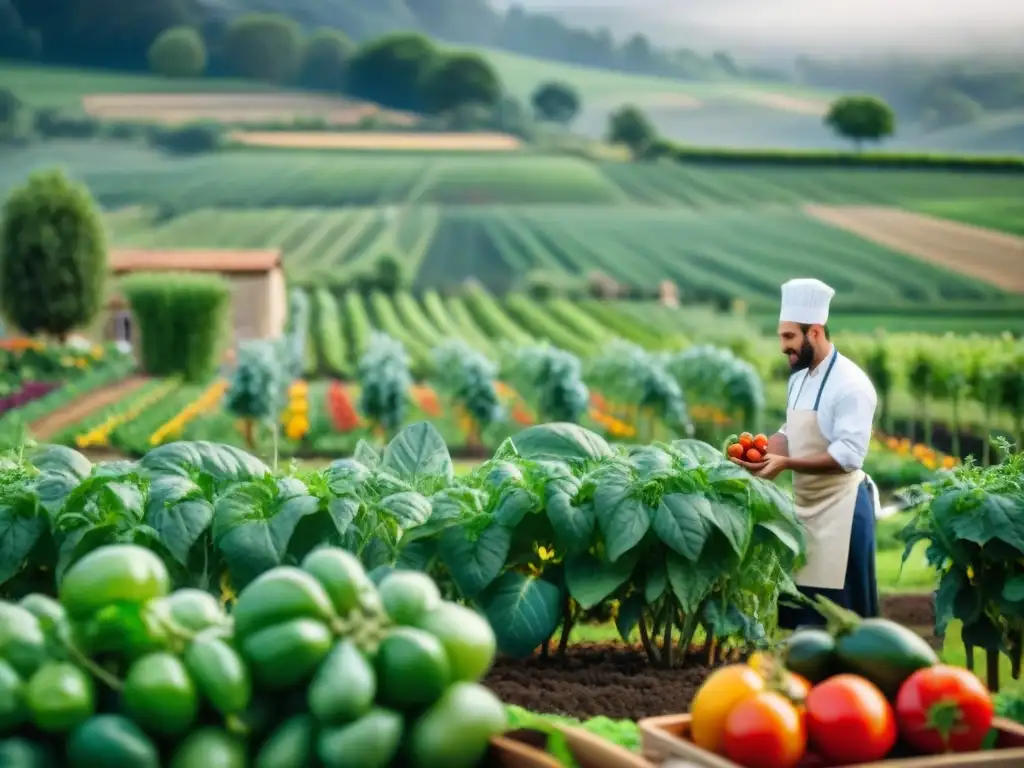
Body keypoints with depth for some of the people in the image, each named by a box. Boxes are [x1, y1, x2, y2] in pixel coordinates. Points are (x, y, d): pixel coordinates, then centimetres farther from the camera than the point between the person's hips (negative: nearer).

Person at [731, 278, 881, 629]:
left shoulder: (850, 384, -19)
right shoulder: (799, 378, 9)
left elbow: (848, 455, -24)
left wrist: (786, 464, -29)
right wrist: (762, 451, -1)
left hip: (840, 506, -9)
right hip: (805, 504, 9)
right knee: (803, 602, 15)